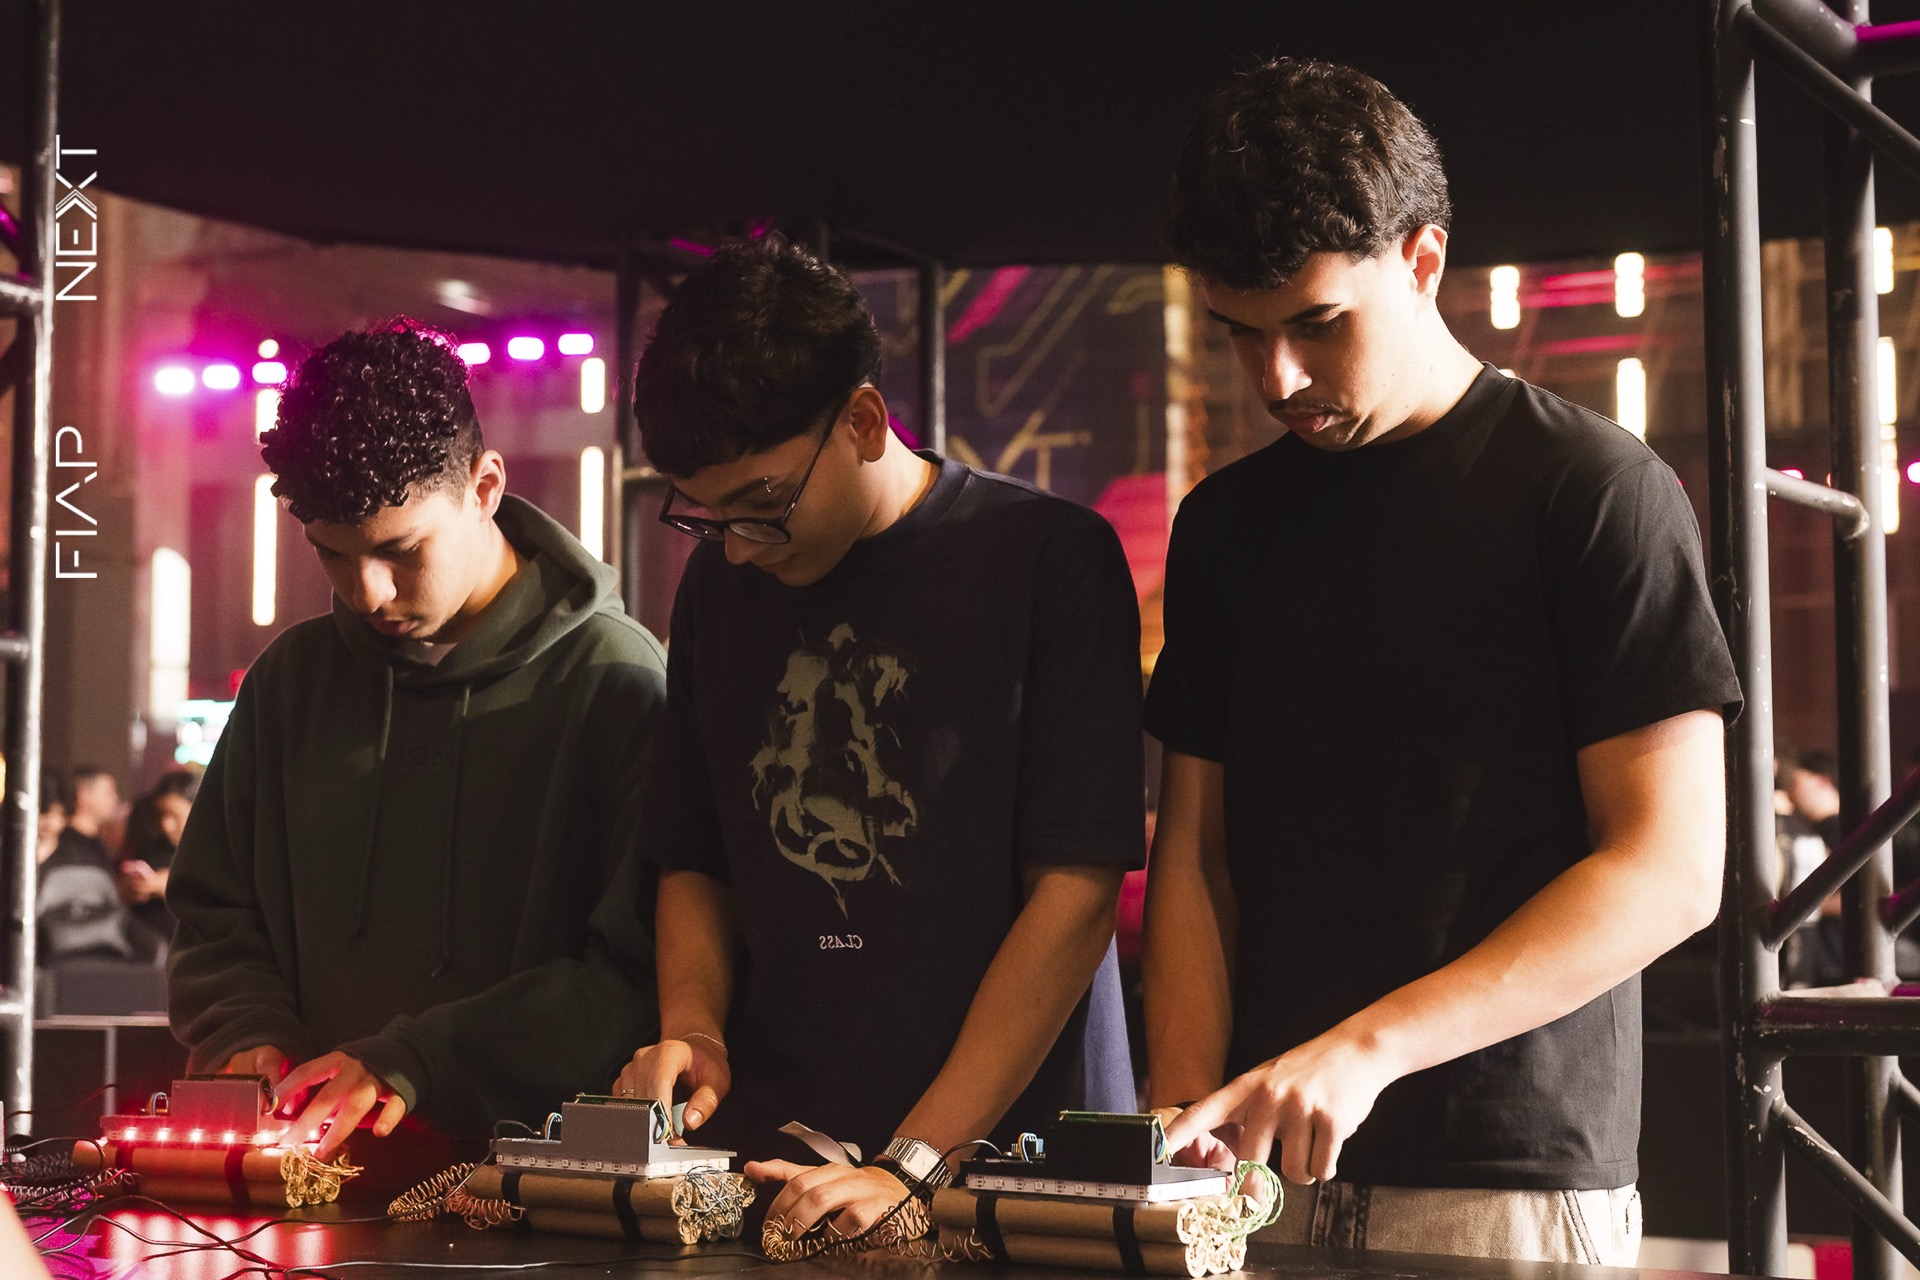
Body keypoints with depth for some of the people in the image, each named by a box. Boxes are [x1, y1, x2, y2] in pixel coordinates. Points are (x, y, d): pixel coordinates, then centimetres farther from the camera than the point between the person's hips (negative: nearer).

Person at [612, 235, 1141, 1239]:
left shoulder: (1049, 559, -4)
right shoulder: (721, 578, 12)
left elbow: (1077, 889, -9)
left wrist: (915, 1163, -14)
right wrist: (691, 1022, 0)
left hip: (1003, 1153, -4)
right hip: (766, 1155, 4)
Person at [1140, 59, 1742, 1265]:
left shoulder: (1593, 489, -7)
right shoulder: (1225, 524, 10)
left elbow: (1670, 870, -12)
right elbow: (1196, 853, 10)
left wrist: (1366, 1045, -20)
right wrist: (1187, 1115, -5)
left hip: (1514, 1184, -4)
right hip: (1269, 1174, 4)